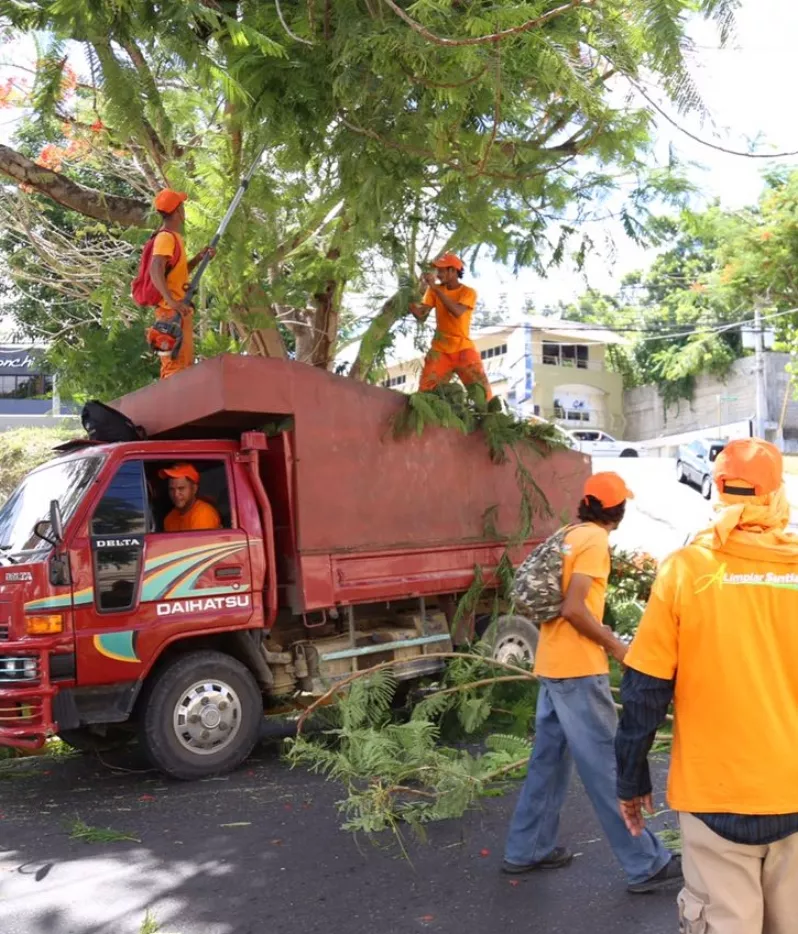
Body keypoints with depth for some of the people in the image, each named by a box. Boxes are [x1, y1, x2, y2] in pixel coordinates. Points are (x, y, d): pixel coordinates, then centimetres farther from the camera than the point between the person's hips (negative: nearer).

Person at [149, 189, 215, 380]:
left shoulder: (173, 237, 19)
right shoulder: (166, 237, -11)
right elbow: (156, 271, -26)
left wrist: (199, 258, 15)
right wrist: (171, 300, -39)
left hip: (179, 309, 10)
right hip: (172, 310, -10)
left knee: (185, 363, 12)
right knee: (175, 362, -15)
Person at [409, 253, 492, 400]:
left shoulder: (468, 292, -6)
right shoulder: (434, 291, 4)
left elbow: (457, 312, -26)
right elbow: (421, 315, -4)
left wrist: (436, 288, -28)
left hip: (463, 349, -3)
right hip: (440, 349, 3)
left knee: (482, 391, -5)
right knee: (426, 391, -5)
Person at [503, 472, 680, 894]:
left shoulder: (571, 536, 13)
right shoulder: (595, 541, -13)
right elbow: (573, 608, -21)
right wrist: (616, 647, -12)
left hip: (553, 664, 9)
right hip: (578, 668, -9)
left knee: (548, 759, 15)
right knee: (605, 766, -3)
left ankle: (526, 849, 23)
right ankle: (646, 864, 6)